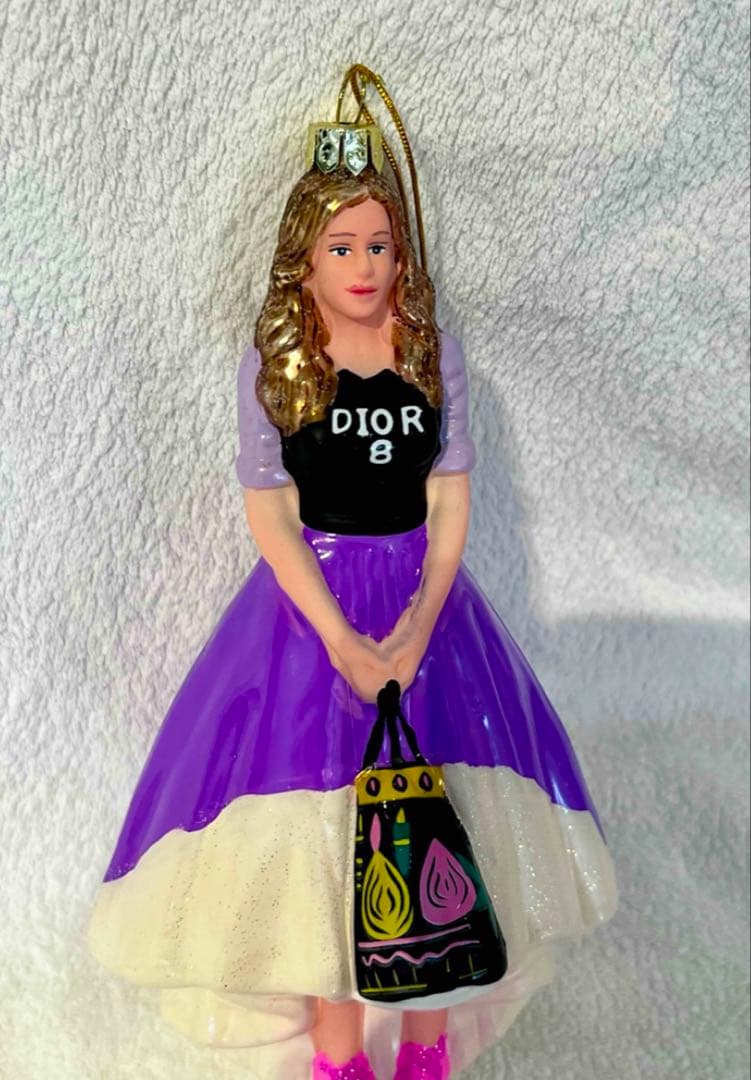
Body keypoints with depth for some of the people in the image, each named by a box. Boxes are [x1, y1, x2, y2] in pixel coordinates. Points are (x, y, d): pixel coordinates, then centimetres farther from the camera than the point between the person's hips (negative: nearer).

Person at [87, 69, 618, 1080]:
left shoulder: (435, 353, 1)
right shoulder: (270, 364, -3)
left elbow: (450, 502, 0)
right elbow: (270, 514, -6)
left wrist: (417, 626, -13)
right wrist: (341, 636, -15)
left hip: (425, 595, 2)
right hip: (310, 598, -1)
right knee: (320, 822, 1)